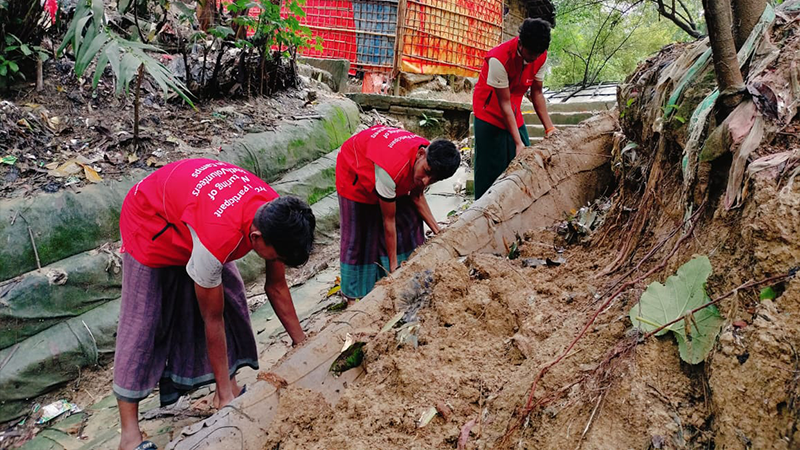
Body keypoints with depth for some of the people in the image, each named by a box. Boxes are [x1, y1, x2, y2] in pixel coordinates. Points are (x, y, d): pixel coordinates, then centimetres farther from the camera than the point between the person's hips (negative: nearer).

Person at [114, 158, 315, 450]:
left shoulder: (275, 214, -25)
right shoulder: (219, 236, -45)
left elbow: (276, 287, -9)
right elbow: (213, 319, -31)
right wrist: (224, 393, -20)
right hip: (151, 221, -7)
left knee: (232, 302, 0)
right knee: (142, 321, -9)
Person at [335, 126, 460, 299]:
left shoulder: (432, 158, -24)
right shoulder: (391, 170, -45)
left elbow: (417, 196, -8)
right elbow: (389, 221, -34)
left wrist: (438, 232, -14)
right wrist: (393, 263, -25)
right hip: (355, 171, -7)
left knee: (409, 220, 2)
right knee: (361, 235, -4)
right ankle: (354, 294, 12)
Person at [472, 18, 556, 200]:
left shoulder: (540, 56, -10)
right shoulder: (499, 58, -29)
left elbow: (536, 93, 0)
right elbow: (504, 103, -26)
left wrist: (550, 128, -6)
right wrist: (518, 143, -27)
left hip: (514, 115, 6)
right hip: (490, 114, -6)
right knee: (491, 170, -7)